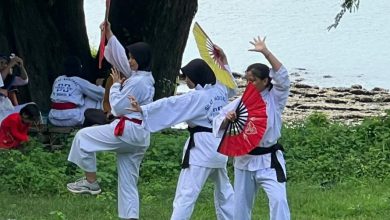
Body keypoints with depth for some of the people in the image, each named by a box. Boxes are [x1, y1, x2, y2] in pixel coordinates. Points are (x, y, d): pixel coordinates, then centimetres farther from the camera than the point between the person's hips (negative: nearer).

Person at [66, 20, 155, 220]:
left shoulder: (137, 82, -17)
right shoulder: (143, 76, 13)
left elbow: (118, 106, -15)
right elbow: (118, 56, 20)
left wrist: (116, 84, -2)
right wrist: (109, 35, 17)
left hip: (127, 130, -10)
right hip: (140, 135, 10)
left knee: (83, 137, -1)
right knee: (128, 180, 11)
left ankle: (91, 182, 3)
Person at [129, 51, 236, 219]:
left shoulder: (196, 98, -16)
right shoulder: (220, 90, 6)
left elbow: (170, 105, -26)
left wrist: (142, 109, -32)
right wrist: (224, 60, 32)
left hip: (202, 147, -8)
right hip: (219, 146, 8)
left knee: (186, 194, -11)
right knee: (224, 189, 25)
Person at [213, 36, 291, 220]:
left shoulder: (275, 98, -6)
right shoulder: (241, 101, 0)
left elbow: (282, 76, -22)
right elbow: (218, 122, 0)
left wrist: (265, 52, -28)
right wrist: (227, 119, -24)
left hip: (269, 160, -4)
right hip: (244, 160, 4)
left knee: (278, 200, -18)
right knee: (241, 205, 16)